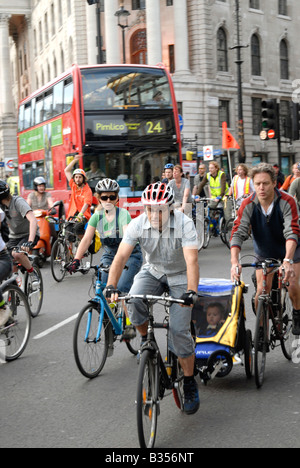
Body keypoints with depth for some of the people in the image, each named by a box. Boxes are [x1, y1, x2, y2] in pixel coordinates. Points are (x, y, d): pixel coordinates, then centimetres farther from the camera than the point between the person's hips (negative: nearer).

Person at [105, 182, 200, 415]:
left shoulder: (184, 224, -26)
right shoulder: (138, 224, -18)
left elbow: (192, 260, -34)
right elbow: (121, 256, -22)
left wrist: (191, 292, -48)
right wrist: (111, 286, -36)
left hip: (179, 277, -3)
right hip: (153, 272, 3)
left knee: (179, 330, -11)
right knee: (134, 300, -29)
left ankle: (190, 384, 8)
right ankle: (146, 340, 1)